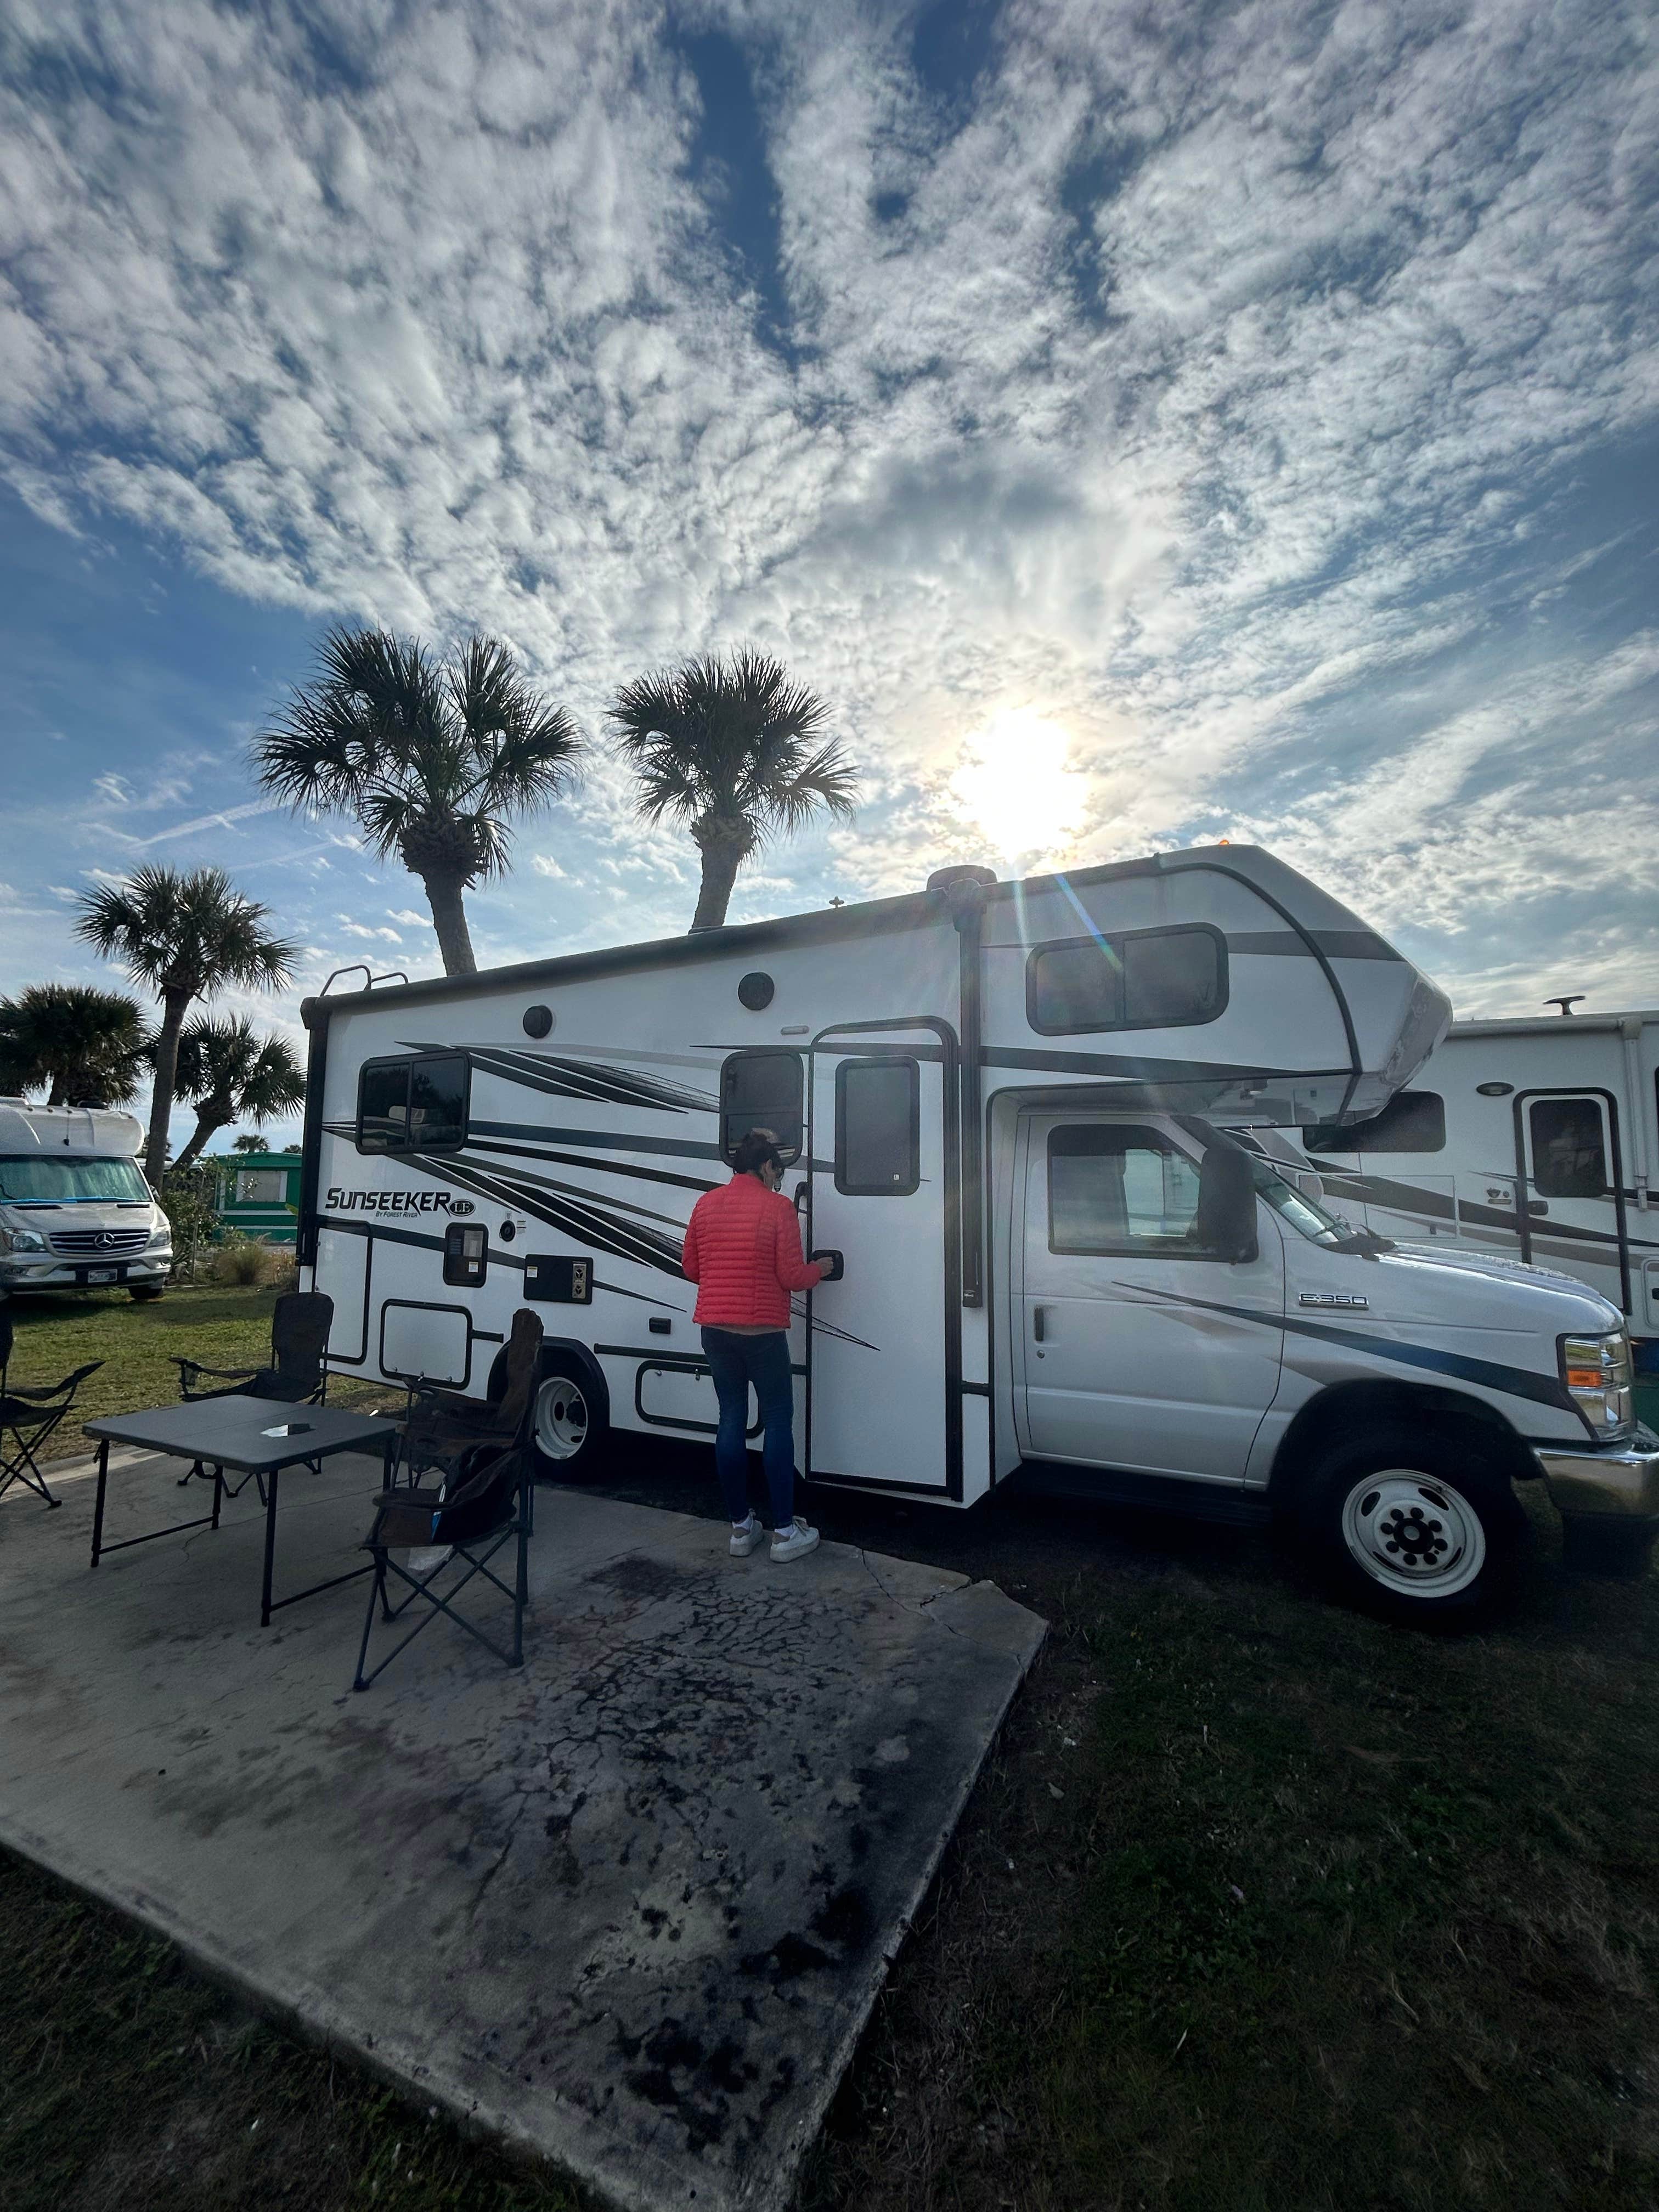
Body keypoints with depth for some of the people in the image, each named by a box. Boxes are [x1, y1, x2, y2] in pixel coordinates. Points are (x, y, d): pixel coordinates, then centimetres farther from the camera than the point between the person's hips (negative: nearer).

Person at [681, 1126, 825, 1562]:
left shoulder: (706, 1204, 6)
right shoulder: (777, 1206, -9)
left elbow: (691, 1269, 12)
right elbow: (792, 1277, -10)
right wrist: (819, 1269, 10)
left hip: (715, 1329, 5)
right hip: (762, 1331, -5)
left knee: (731, 1420, 12)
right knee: (778, 1422, 6)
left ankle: (741, 1527, 20)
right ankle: (784, 1531, 11)